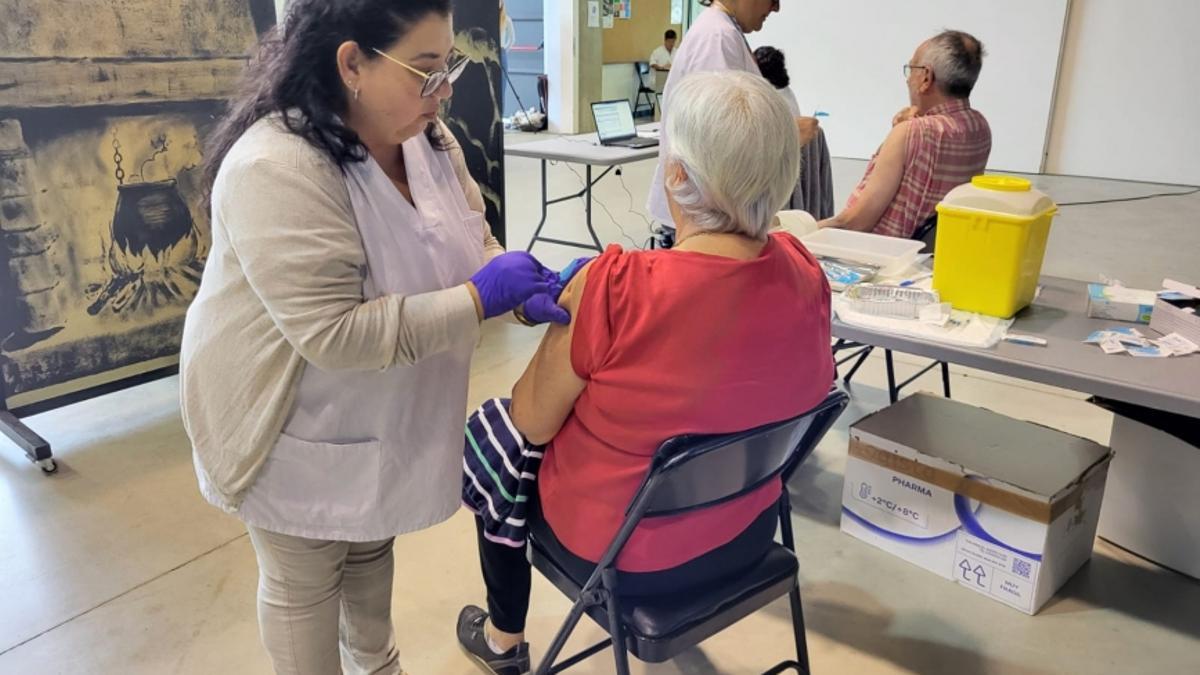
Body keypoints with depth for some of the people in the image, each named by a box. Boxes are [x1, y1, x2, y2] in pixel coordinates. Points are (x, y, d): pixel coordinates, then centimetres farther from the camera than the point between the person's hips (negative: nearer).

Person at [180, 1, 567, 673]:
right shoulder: (275, 170, -32)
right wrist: (482, 298, -33)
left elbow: (471, 245, 1)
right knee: (304, 582, 16)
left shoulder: (427, 136, -5)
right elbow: (335, 334, -35)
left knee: (372, 549, 28)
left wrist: (528, 285, -21)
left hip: (385, 414, 8)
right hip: (296, 428, -7)